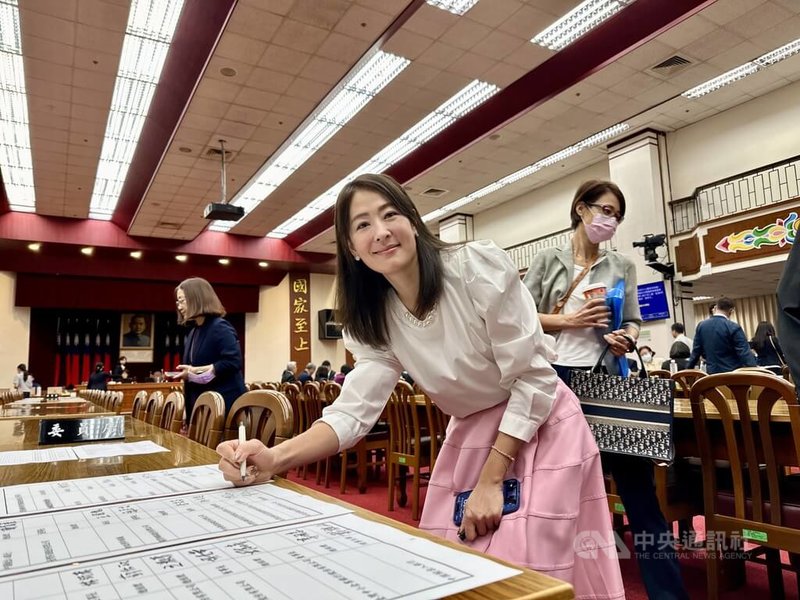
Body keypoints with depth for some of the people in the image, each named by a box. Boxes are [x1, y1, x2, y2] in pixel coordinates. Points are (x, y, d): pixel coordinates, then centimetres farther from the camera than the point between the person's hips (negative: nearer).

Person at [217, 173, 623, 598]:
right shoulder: (375, 319, -7)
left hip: (541, 425, -4)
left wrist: (490, 480, -19)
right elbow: (353, 411, -14)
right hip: (470, 436, 5)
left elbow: (533, 378, -20)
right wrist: (274, 460, -32)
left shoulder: (479, 267, -23)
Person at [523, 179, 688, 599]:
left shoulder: (622, 267, 12)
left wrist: (626, 338, -13)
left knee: (636, 481, 1)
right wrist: (569, 320, -11)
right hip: (558, 377, -1)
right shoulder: (548, 261, 5)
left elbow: (633, 322, 10)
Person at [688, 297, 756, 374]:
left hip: (712, 372, 5)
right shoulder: (733, 327, -11)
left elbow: (696, 351, 12)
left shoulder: (701, 325, 5)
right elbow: (745, 353, -13)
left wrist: (689, 369, 20)